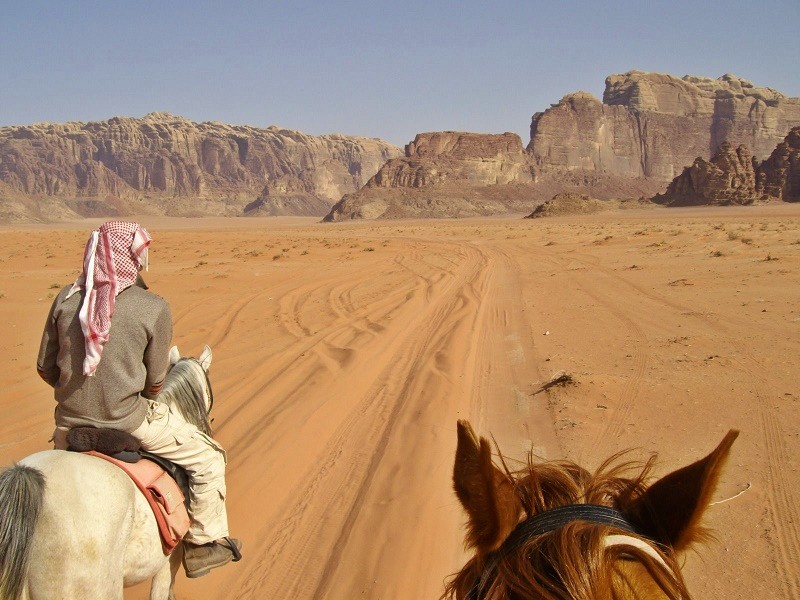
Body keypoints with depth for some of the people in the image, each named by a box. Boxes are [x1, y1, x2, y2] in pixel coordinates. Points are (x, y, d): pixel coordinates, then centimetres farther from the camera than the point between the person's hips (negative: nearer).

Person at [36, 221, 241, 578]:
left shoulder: (67, 299, -3)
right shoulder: (154, 309, -15)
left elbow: (45, 368, 4)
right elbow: (155, 381, -6)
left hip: (70, 422, 6)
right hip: (128, 422, -5)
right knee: (207, 458, 15)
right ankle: (204, 545, 22)